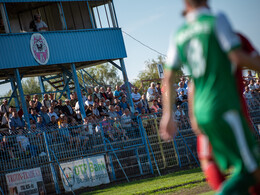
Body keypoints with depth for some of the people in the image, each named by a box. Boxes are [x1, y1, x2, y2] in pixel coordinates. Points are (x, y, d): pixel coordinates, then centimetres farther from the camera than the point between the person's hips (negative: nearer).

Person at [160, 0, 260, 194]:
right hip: (224, 108, -7)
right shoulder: (216, 20, -2)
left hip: (201, 112, 7)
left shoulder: (180, 34, 14)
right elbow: (237, 56, -11)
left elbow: (168, 78, 13)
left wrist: (168, 115, 18)